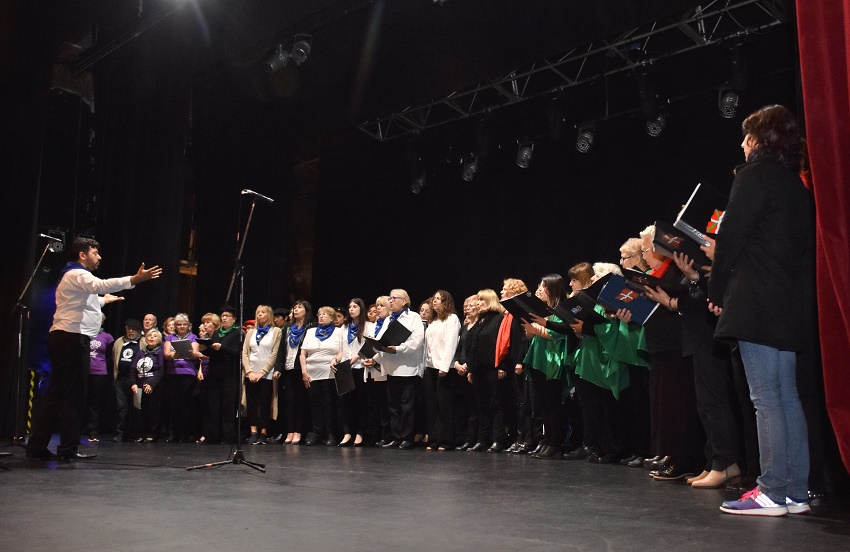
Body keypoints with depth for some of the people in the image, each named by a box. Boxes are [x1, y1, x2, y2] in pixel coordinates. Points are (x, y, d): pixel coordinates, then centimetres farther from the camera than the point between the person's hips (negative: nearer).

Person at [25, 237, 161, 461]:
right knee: (73, 394, -6)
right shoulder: (77, 274, -8)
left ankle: (37, 446, 11)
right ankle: (68, 448, -2)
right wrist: (135, 279, -39)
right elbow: (101, 285, -30)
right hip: (71, 339, -11)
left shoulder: (76, 276, 26)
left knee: (56, 392, 10)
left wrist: (103, 300, 52)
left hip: (67, 339, 11)